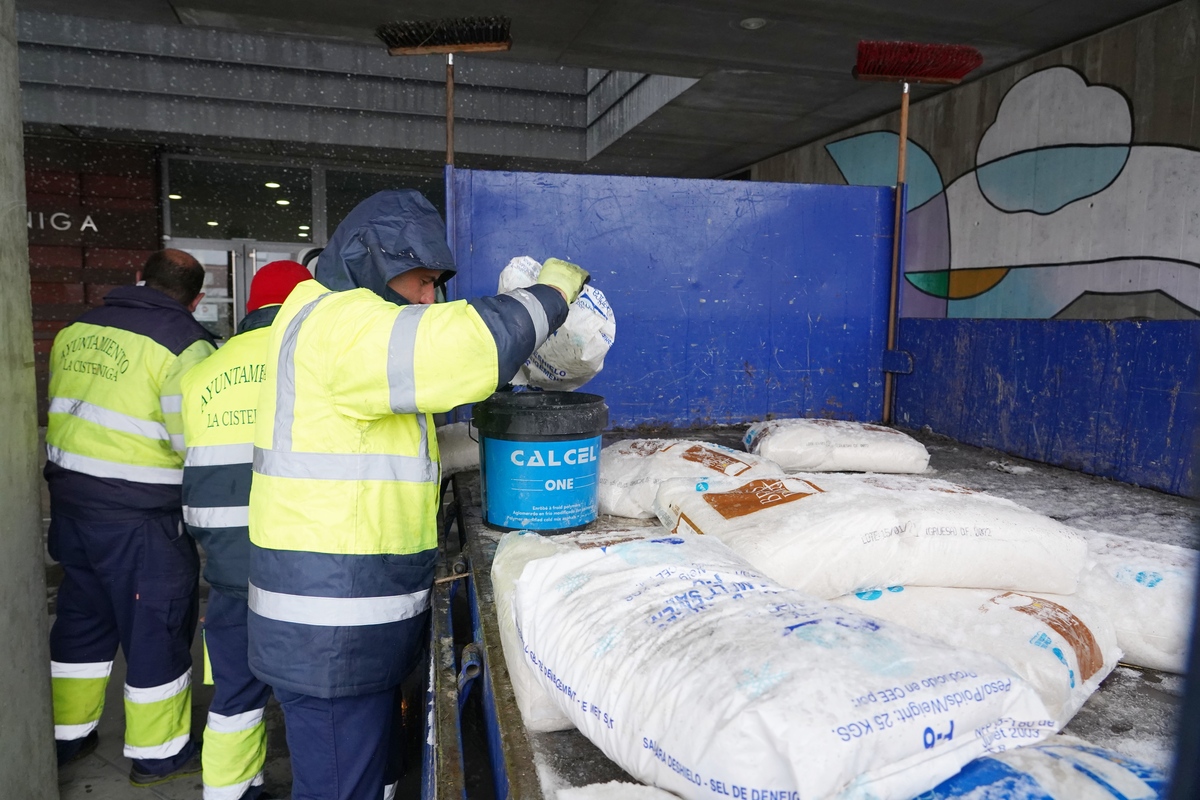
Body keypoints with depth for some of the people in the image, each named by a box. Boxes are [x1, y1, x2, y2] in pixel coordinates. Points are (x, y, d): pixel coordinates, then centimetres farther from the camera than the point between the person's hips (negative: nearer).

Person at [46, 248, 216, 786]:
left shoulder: (77, 329, 8)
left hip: (69, 497, 7)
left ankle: (67, 735, 37)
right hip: (139, 514, -7)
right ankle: (158, 753, 21)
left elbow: (63, 407, 14)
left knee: (83, 615, 22)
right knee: (157, 627, 7)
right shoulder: (184, 342, -14)